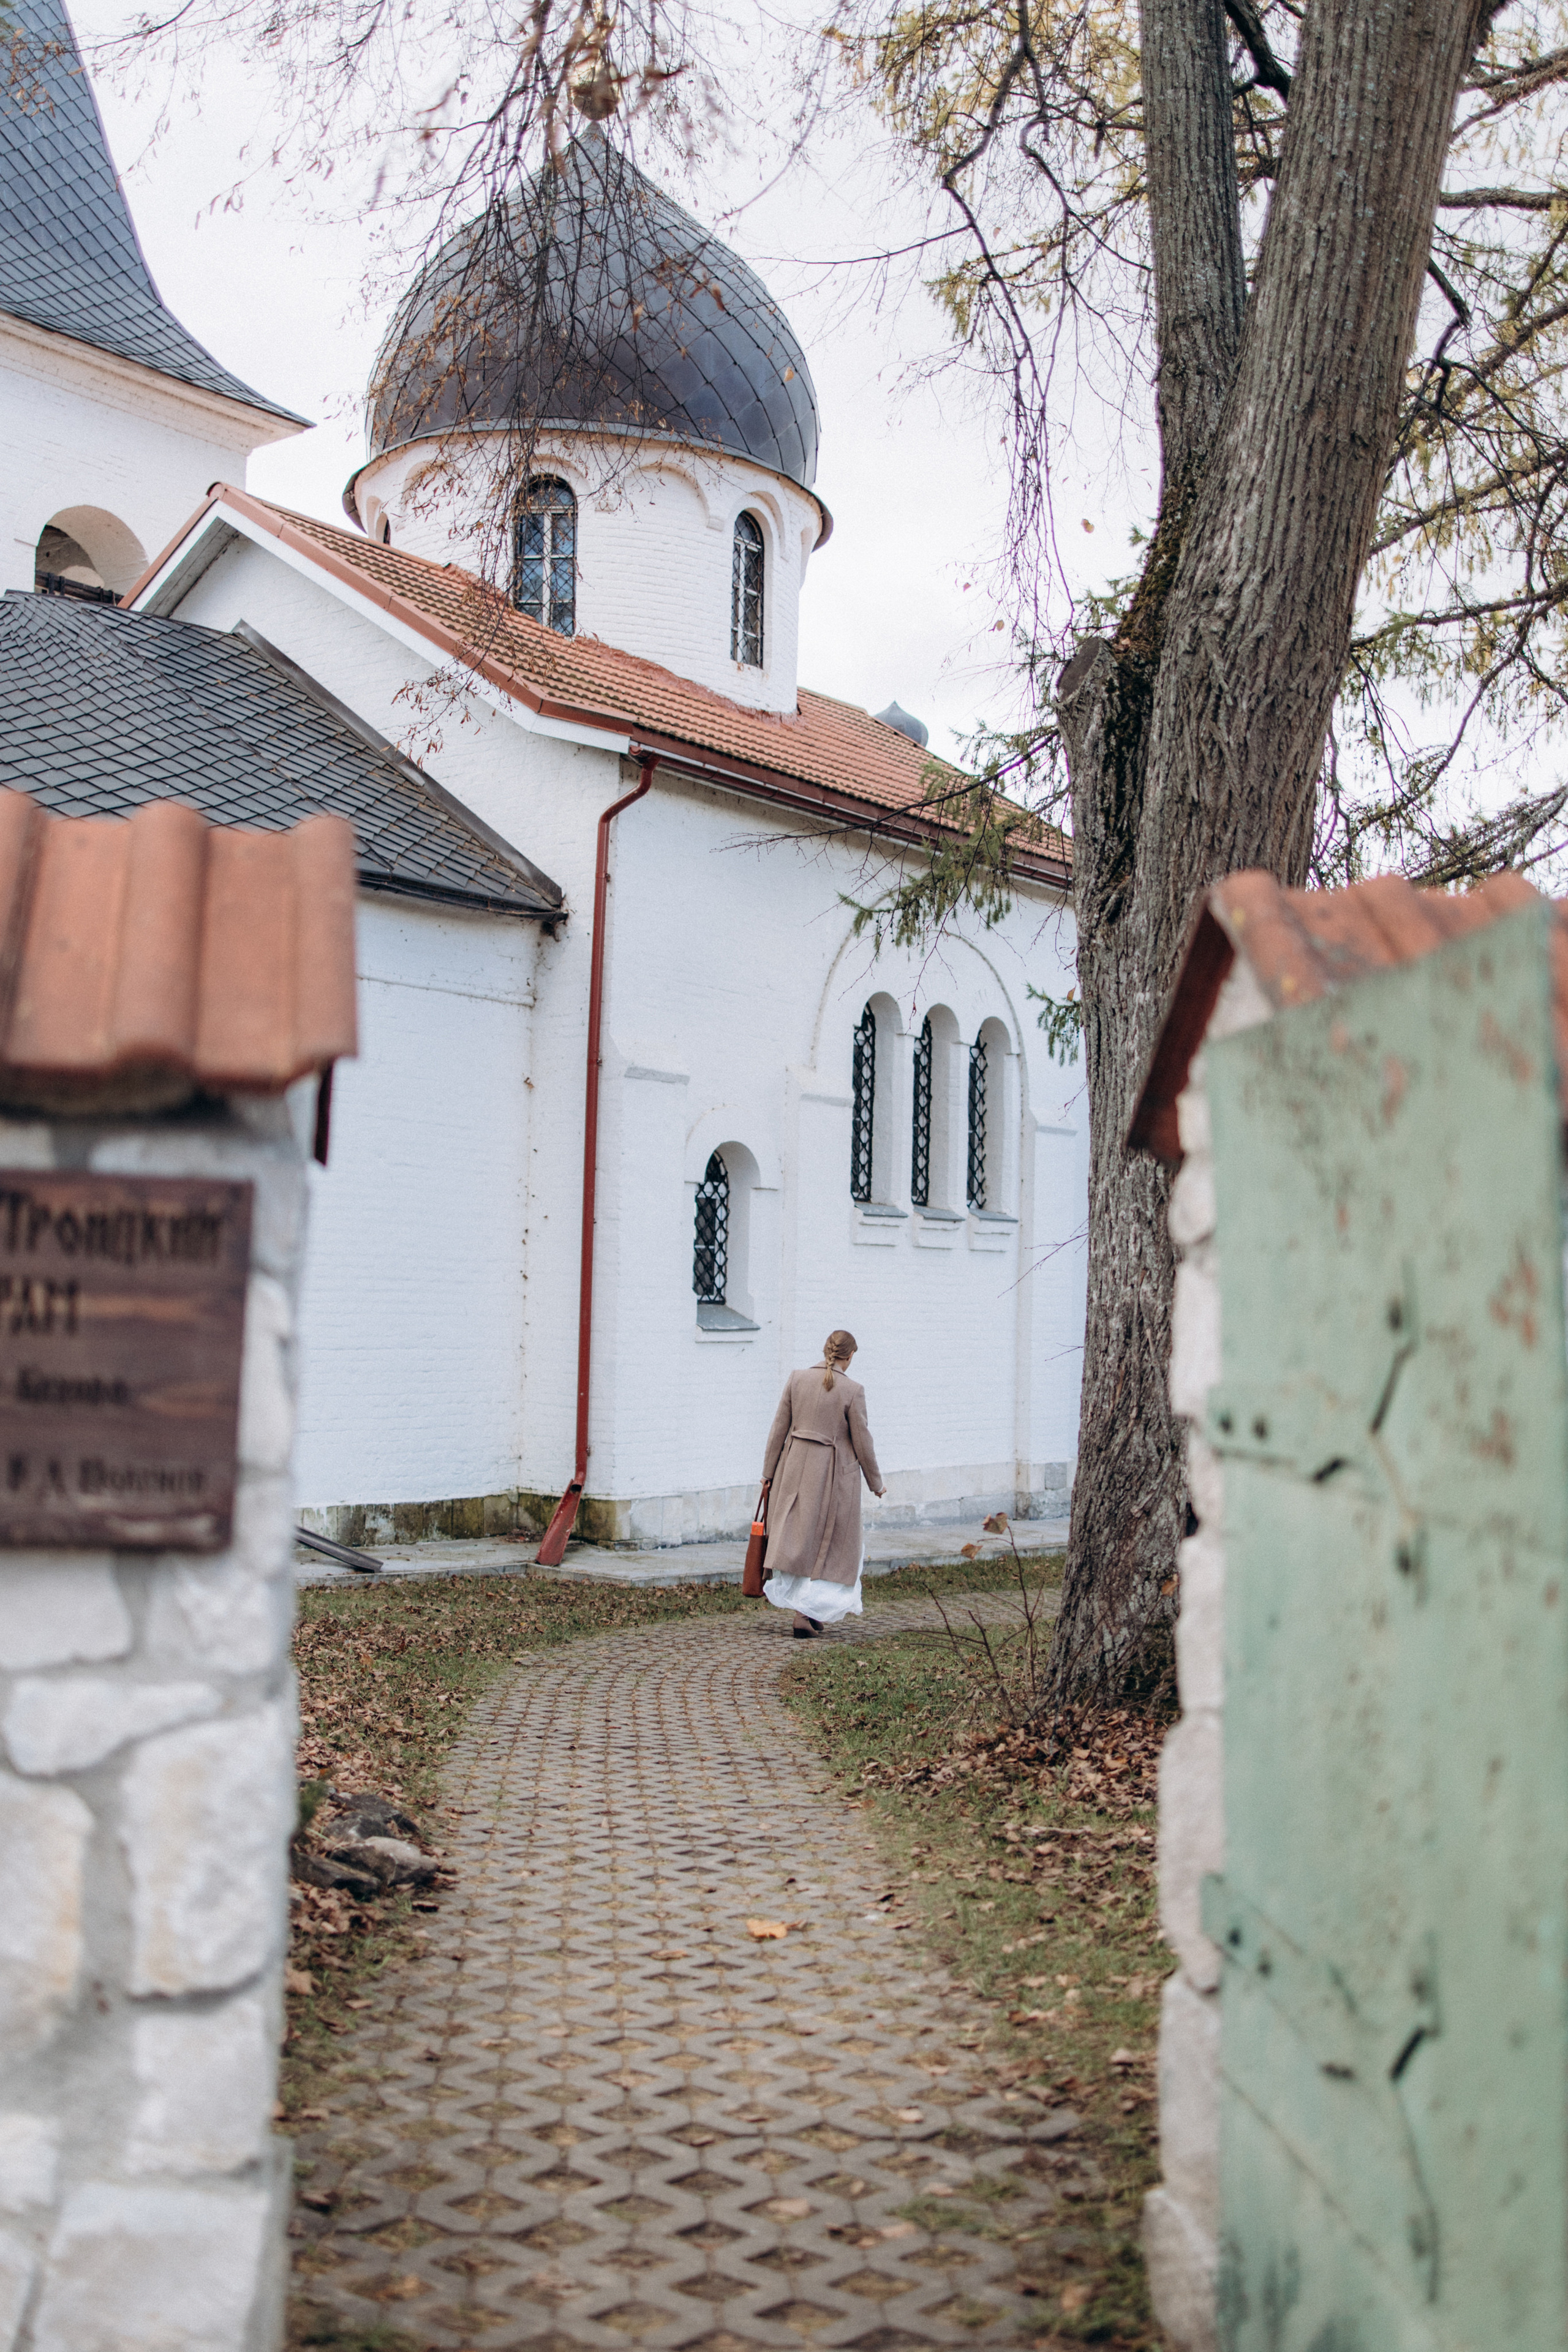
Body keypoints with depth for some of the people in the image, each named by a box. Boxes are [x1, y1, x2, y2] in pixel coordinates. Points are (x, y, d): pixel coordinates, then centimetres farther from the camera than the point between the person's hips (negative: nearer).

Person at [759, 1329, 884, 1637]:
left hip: (795, 1467, 3)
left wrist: (769, 1471, 10)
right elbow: (862, 1441, -7)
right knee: (827, 1544, 9)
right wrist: (876, 1482, 5)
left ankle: (805, 1614, 15)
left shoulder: (797, 1380, -2)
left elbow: (779, 1429, 2)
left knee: (796, 1538, 13)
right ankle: (806, 1614, 6)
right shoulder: (852, 1391, -12)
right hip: (835, 1472, -3)